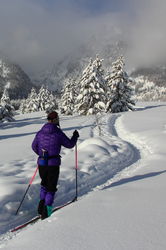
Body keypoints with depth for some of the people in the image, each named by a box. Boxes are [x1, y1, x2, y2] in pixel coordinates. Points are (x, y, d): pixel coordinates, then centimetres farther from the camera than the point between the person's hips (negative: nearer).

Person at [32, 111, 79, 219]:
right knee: (51, 188, 7)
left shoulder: (40, 132, 3)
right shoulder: (58, 133, -11)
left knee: (44, 184, 26)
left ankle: (41, 205, 21)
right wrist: (75, 136, 17)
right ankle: (46, 213, 6)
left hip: (41, 163, 5)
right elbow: (70, 144, -2)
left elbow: (34, 146, 14)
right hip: (53, 164, -4)